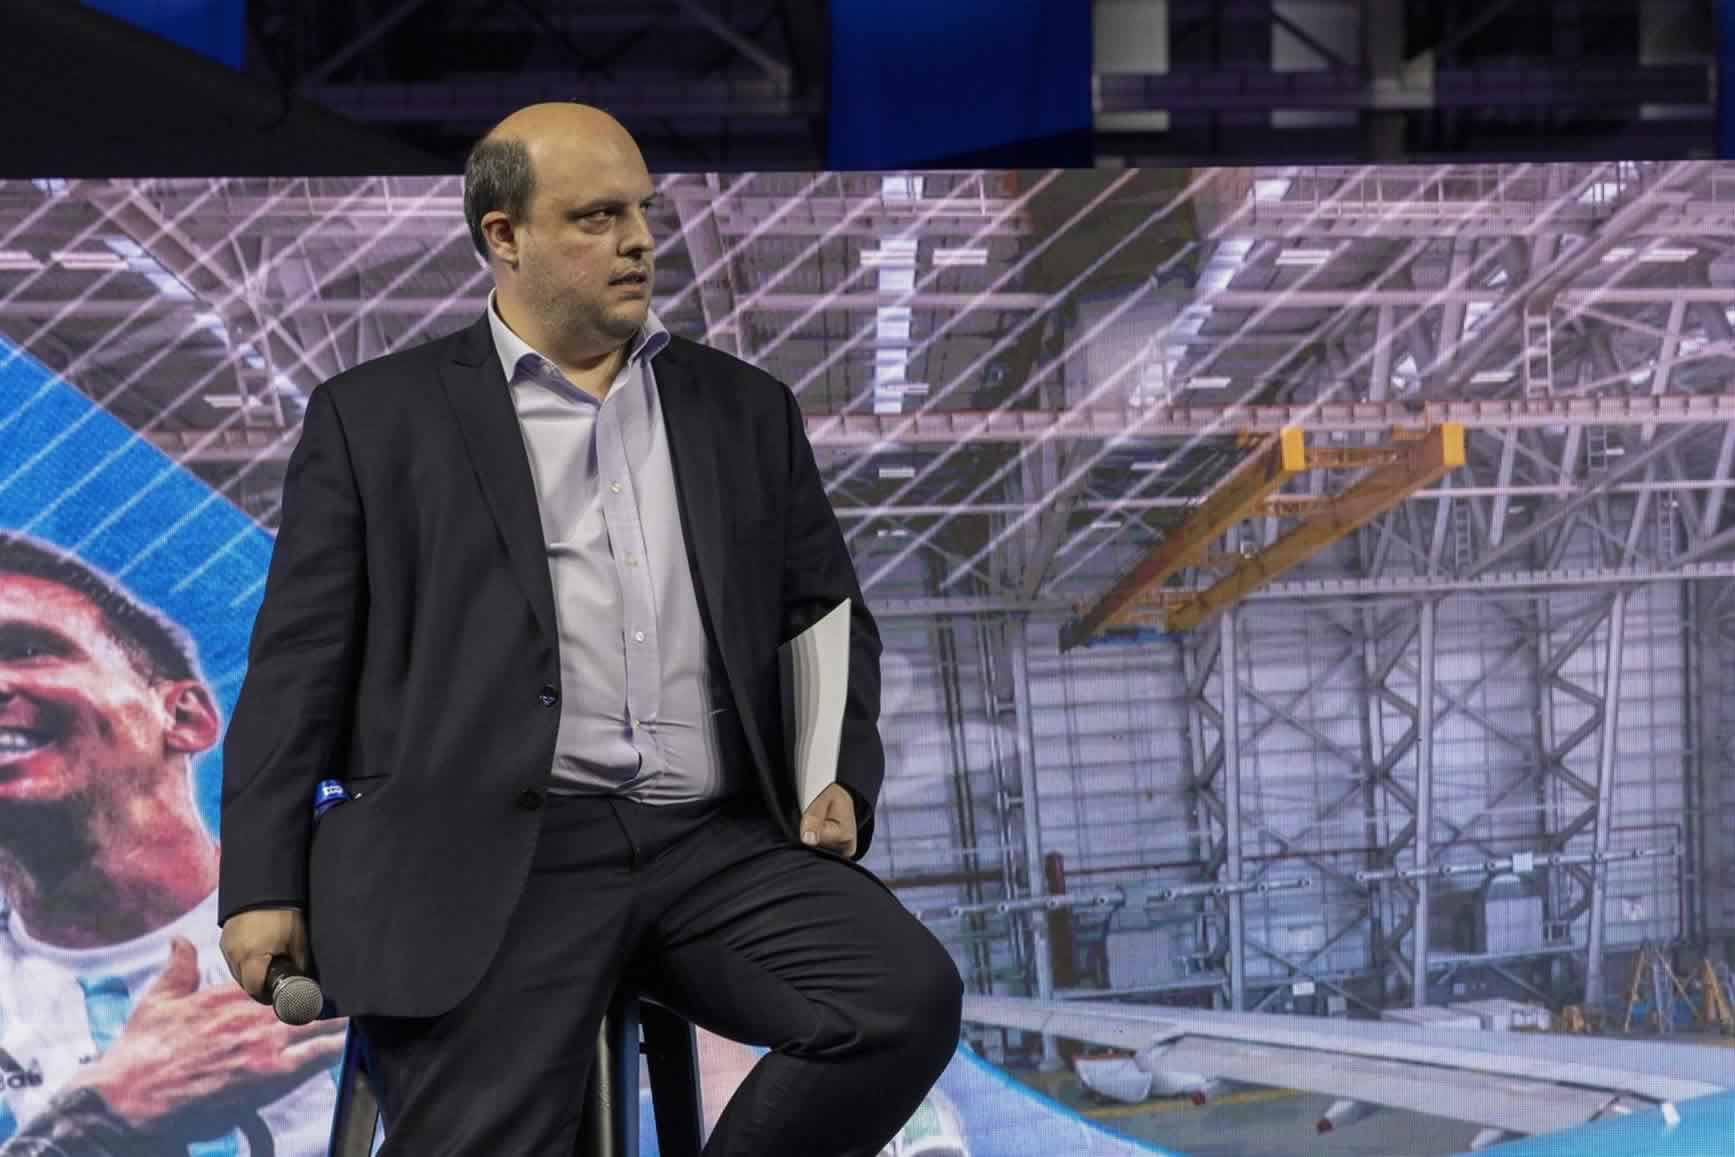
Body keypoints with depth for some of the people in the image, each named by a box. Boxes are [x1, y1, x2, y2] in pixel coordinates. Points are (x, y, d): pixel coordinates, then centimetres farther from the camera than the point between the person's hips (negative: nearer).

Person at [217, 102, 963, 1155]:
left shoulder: (747, 410, 19)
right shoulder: (375, 417, 9)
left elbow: (829, 618, 23)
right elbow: (301, 661, 5)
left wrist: (843, 779, 4)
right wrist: (265, 885, -4)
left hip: (717, 845, 4)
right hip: (487, 850, -3)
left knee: (911, 995, -21)